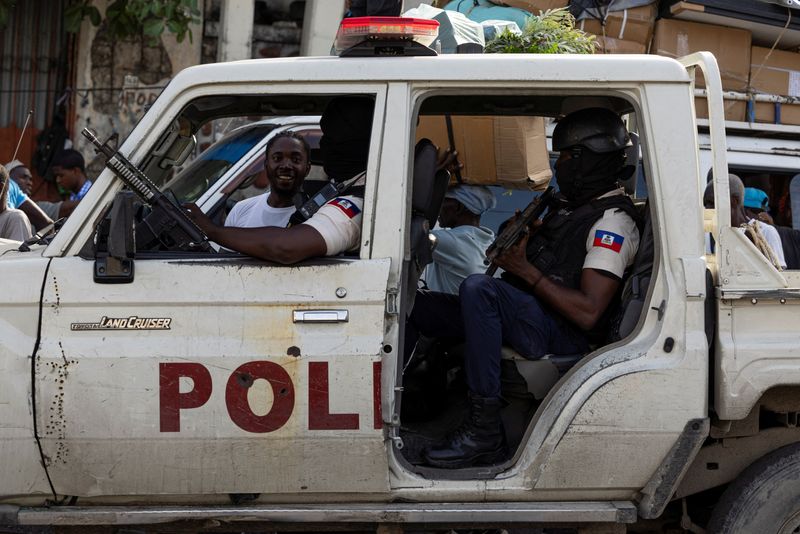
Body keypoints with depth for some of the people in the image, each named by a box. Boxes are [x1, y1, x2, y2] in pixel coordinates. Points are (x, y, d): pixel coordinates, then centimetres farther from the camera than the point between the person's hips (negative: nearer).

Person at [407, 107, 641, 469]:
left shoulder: (613, 221, -9)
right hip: (529, 318, 9)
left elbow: (588, 313, -19)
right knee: (413, 306, -1)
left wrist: (526, 271, -14)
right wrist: (513, 242, 6)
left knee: (478, 289, -35)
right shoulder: (568, 205, 21)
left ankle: (485, 431, -33)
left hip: (561, 334, -9)